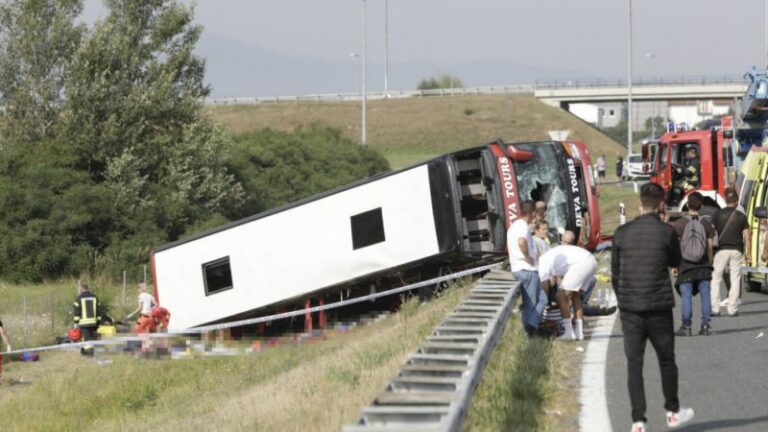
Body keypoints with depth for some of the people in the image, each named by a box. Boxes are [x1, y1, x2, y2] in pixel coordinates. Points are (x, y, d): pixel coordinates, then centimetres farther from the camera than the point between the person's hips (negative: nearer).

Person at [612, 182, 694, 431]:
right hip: (659, 307, -2)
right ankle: (673, 412, 28)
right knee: (666, 360, 15)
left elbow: (615, 273, 7)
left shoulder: (622, 233, 0)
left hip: (629, 308, 2)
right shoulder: (666, 232, -8)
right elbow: (675, 262, 10)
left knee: (634, 364, 3)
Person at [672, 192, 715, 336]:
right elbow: (709, 247, 4)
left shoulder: (679, 224, -5)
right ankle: (705, 325, 6)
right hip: (703, 266, 2)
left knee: (686, 296, 0)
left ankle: (686, 326, 0)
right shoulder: (706, 224, 1)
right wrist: (710, 265, 13)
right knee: (705, 295, 7)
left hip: (685, 266, -2)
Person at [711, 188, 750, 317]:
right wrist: (748, 253, 8)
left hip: (721, 249, -1)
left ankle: (715, 309, -2)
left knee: (716, 279, 5)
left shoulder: (717, 214, 0)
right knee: (735, 279, 6)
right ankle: (732, 309, 3)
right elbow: (747, 236, 1)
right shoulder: (741, 216, 2)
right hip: (737, 250, 1)